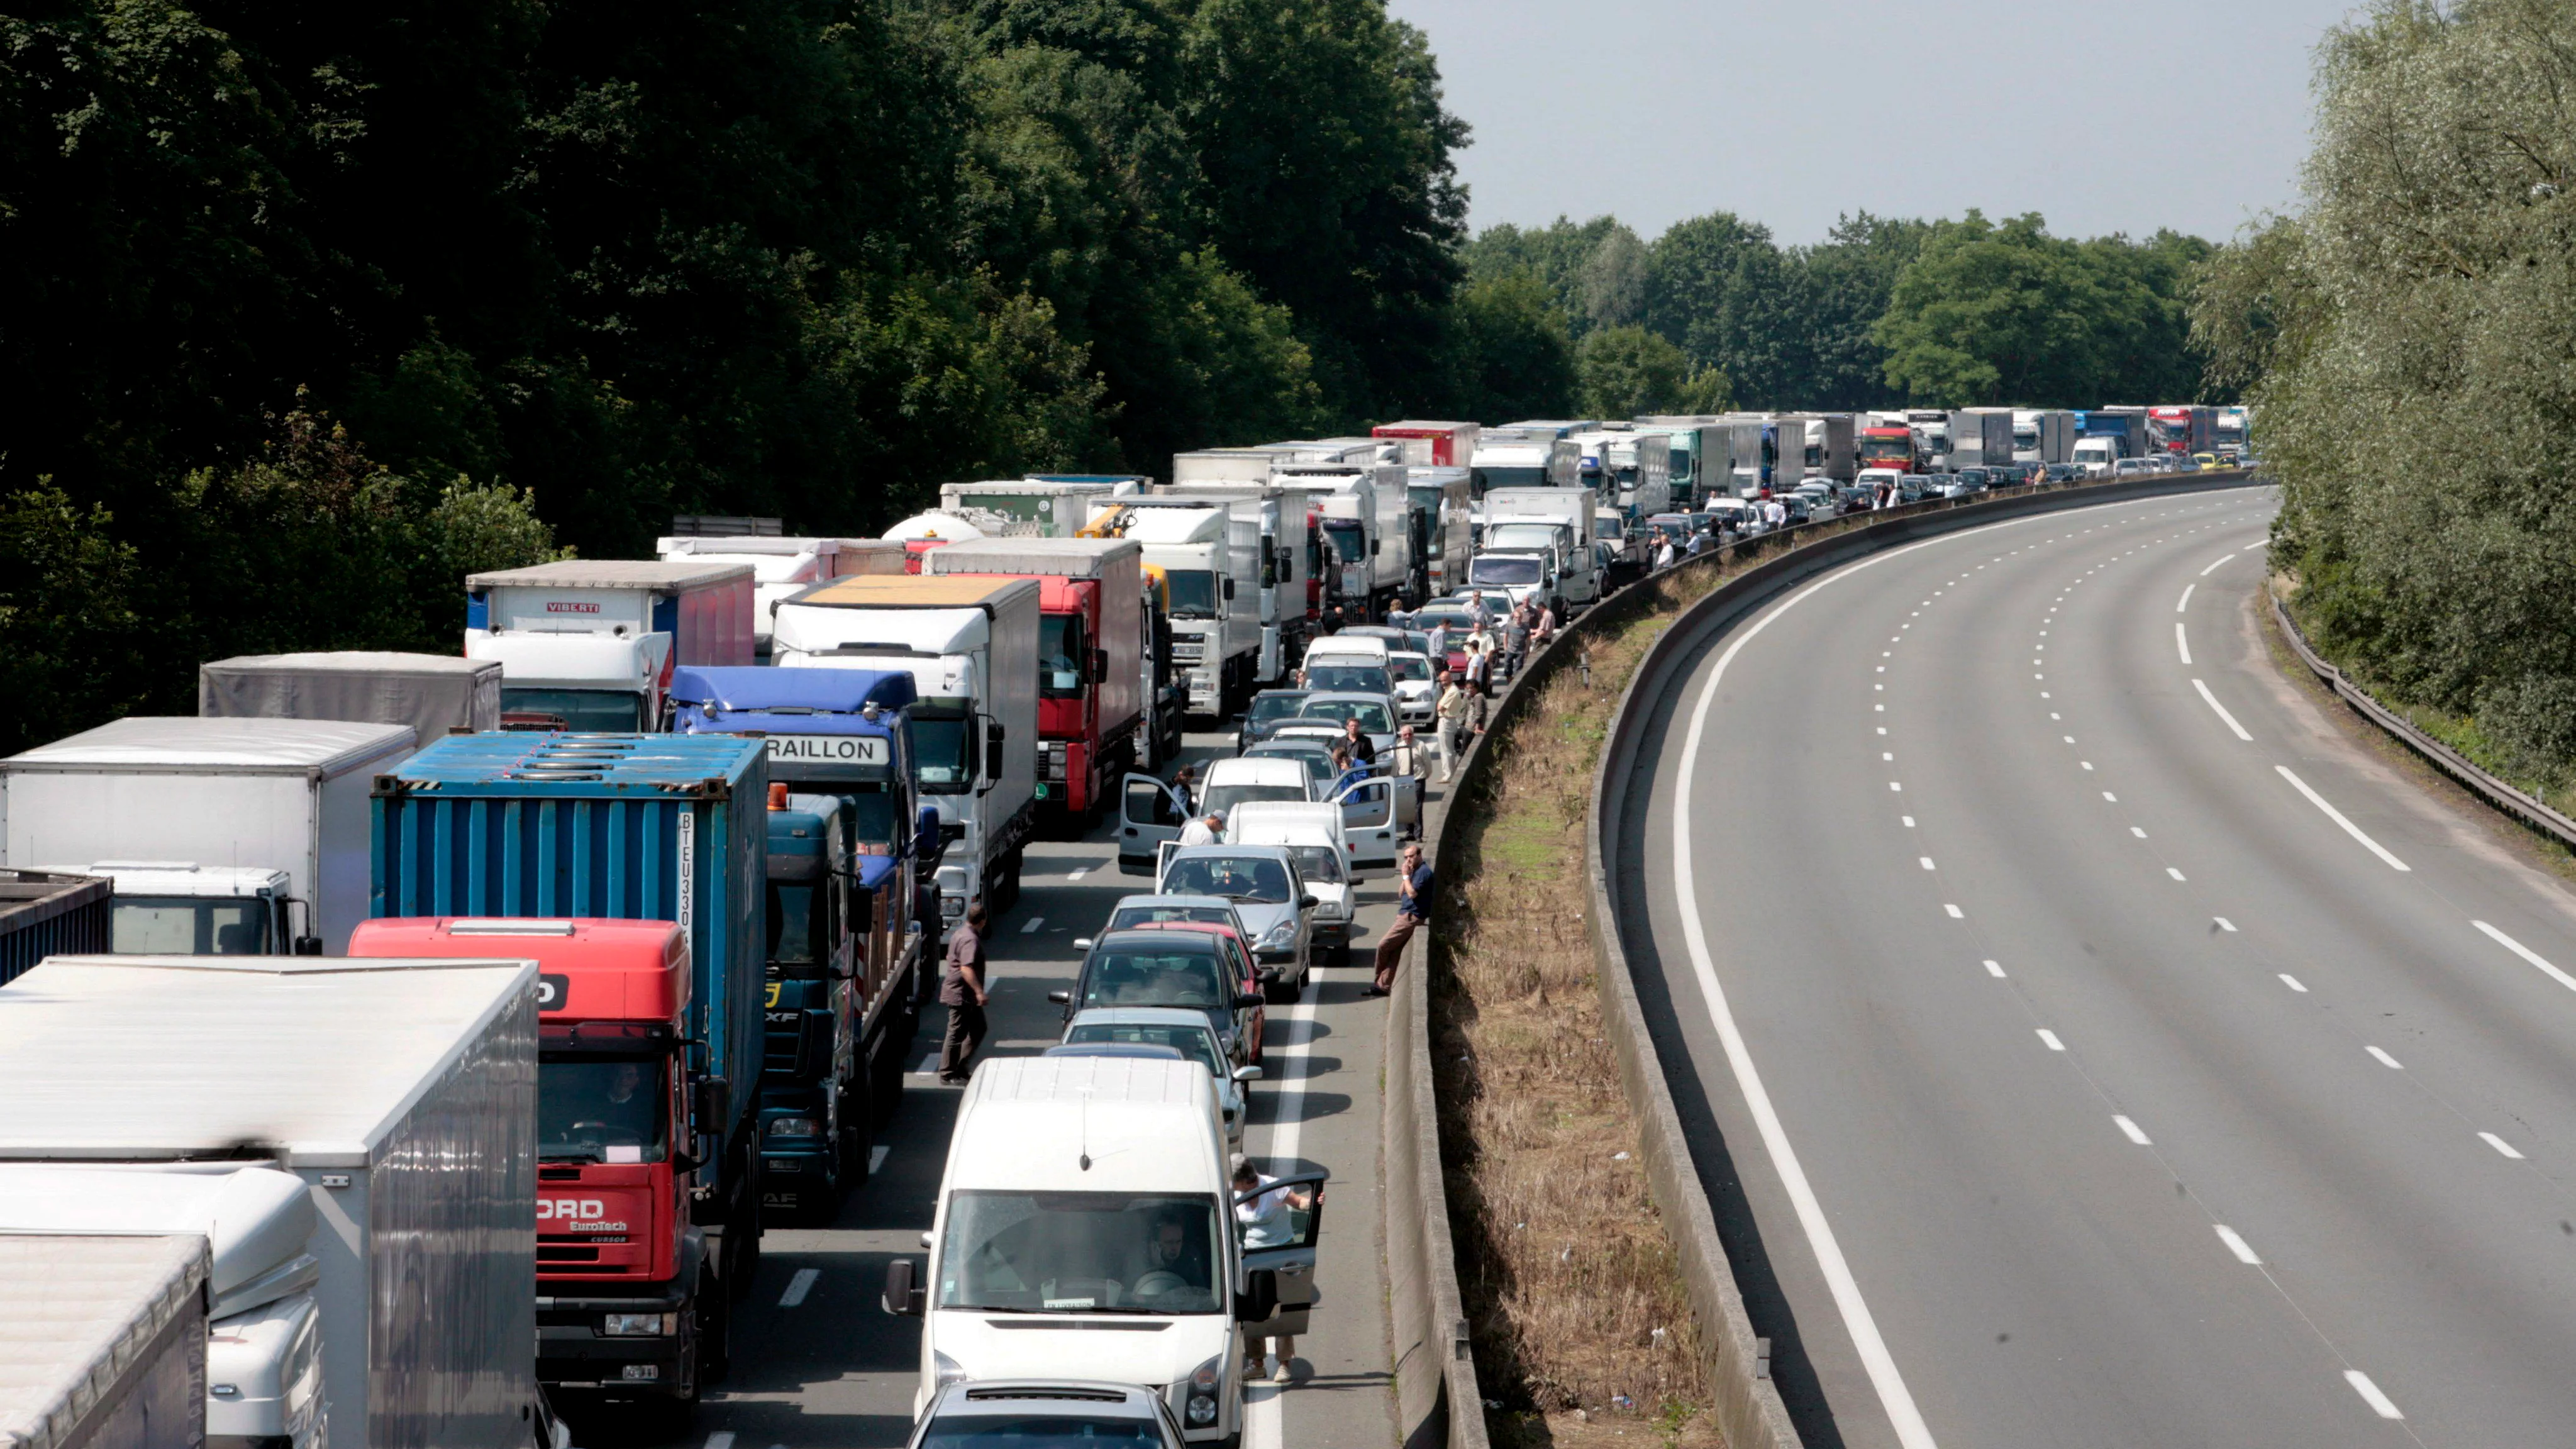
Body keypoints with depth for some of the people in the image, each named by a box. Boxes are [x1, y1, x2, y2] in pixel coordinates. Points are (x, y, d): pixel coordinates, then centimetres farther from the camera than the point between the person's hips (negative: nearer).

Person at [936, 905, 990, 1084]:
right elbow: (966, 968, -32)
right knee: (957, 1034, -3)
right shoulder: (971, 940, -22)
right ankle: (947, 1074, 4)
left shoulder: (959, 933, 10)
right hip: (961, 995, -11)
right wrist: (979, 991, -37)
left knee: (978, 1029, 17)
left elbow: (950, 957, 25)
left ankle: (961, 1068, 21)